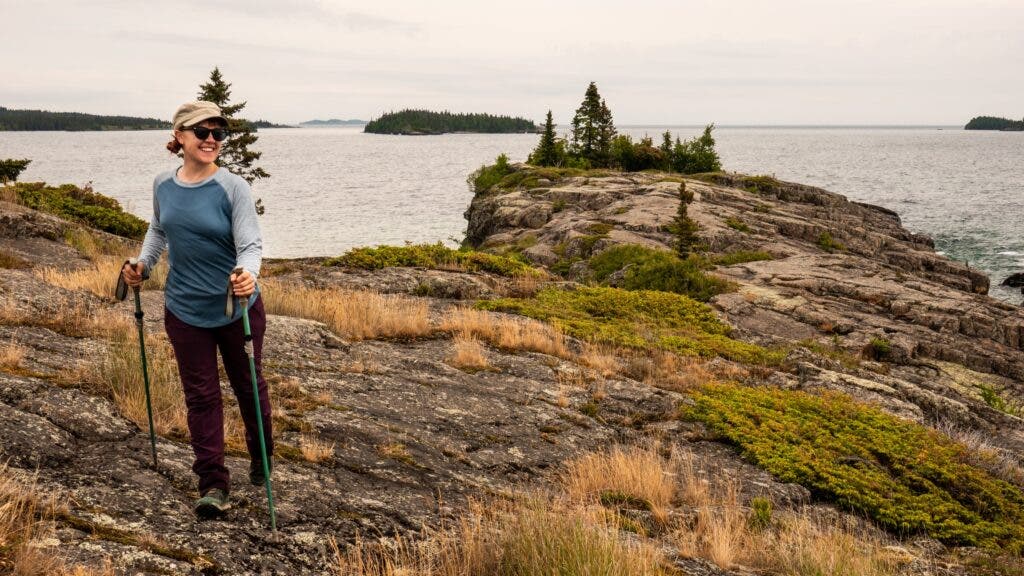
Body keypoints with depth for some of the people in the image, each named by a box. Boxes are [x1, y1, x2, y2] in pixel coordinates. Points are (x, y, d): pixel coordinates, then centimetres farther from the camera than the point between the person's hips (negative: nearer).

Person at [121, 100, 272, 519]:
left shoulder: (232, 188, -15)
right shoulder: (163, 185, -1)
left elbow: (250, 245, -19)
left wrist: (247, 274, -40)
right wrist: (143, 264, 3)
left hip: (237, 308, -3)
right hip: (185, 310, 3)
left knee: (248, 386, 14)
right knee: (200, 394, 5)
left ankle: (261, 458, 37)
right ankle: (212, 482, 12)